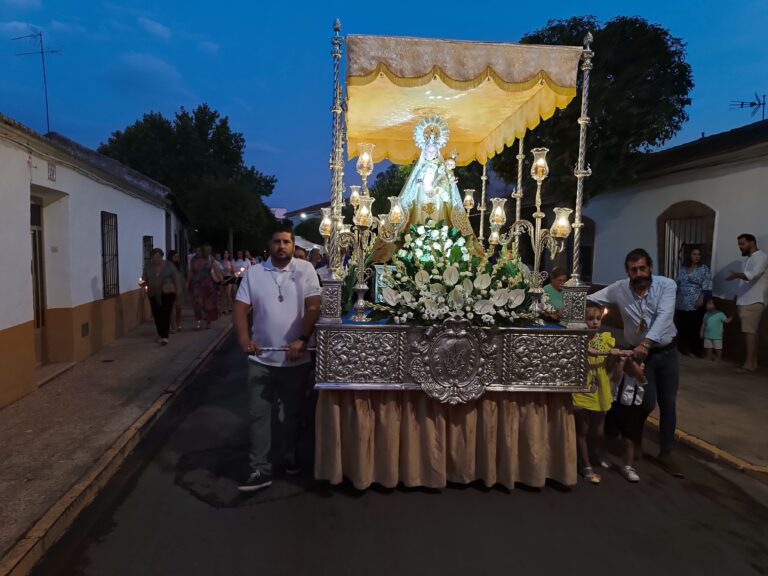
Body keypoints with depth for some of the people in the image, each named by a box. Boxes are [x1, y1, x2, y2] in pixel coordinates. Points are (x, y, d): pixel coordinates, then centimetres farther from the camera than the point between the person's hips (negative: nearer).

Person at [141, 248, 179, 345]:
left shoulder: (169, 266, -1)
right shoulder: (148, 266, 4)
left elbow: (176, 279, 4)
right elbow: (144, 280, 4)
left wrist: (177, 291, 3)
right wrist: (143, 283, -18)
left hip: (167, 293, -3)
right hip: (153, 294, 3)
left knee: (166, 314, -10)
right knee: (157, 315, 8)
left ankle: (165, 337, -10)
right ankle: (160, 334, 29)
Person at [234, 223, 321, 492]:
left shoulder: (305, 269, -3)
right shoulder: (254, 273, 2)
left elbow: (313, 308, -9)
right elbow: (240, 308, -1)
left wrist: (302, 340, -20)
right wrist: (244, 338, -18)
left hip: (296, 358, -1)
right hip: (261, 358, 1)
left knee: (293, 412, 14)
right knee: (259, 414, 4)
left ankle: (289, 455, 36)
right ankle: (261, 469, 14)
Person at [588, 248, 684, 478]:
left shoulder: (667, 285, -16)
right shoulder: (619, 289, -11)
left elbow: (664, 317, -29)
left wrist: (646, 343, -43)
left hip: (667, 351, 1)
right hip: (641, 353, -1)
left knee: (668, 402, 9)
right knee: (647, 402, -6)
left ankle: (666, 453, 24)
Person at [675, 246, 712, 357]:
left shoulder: (704, 269, 1)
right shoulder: (683, 268, 14)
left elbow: (706, 286, -7)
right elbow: (677, 284, 18)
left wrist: (701, 298, -17)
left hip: (696, 304, -4)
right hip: (681, 304, 4)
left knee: (694, 328, -3)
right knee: (681, 327, 7)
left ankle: (694, 350, 5)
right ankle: (682, 348, 17)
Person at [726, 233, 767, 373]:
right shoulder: (749, 259, 21)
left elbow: (754, 274, -29)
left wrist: (737, 275, -46)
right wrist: (738, 298, 18)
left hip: (753, 302, -9)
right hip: (746, 302, 9)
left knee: (749, 332, -11)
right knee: (751, 332, 9)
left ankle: (749, 364, -12)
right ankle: (753, 362, 12)